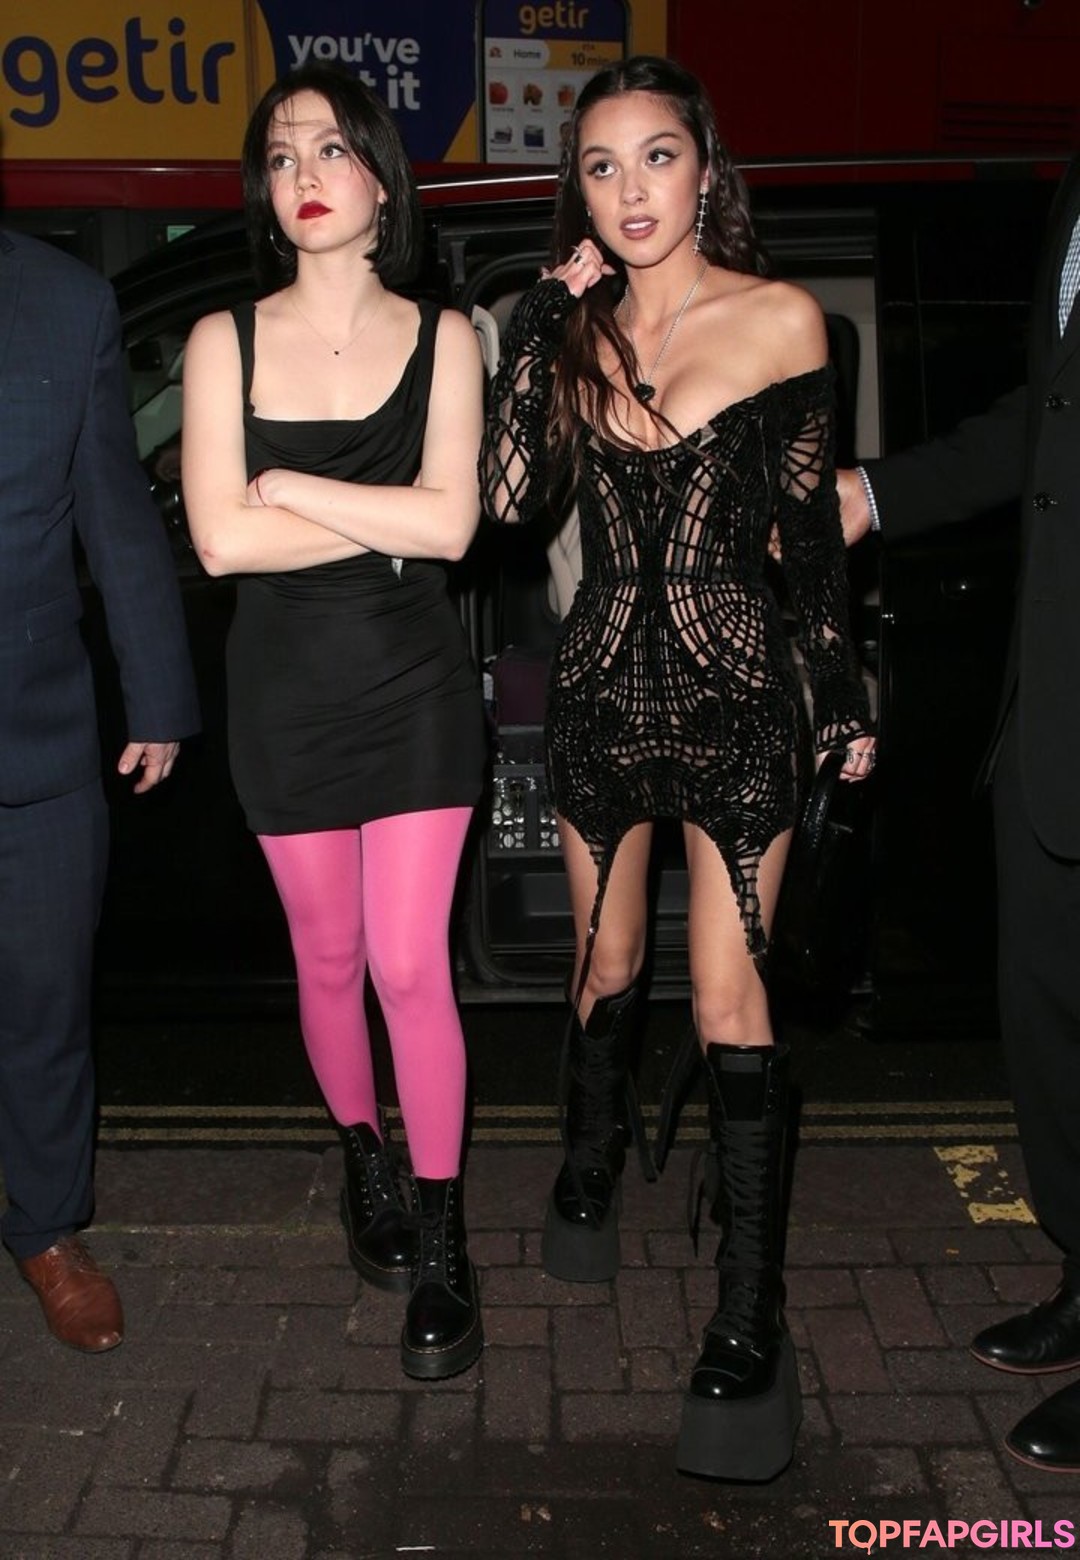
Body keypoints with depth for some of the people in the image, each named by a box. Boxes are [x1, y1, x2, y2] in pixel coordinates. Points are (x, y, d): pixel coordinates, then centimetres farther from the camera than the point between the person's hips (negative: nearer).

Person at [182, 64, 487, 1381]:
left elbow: (452, 524, -11)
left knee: (409, 965, -4)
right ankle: (362, 1166, 37)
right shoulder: (225, 342, 1)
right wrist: (390, 517, -10)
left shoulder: (441, 338, 1)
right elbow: (220, 539, -10)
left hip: (414, 684, -1)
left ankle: (440, 1237, 11)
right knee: (327, 960, 12)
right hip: (285, 691, 1)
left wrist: (287, 486, -11)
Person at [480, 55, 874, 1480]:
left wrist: (841, 688, 5)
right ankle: (591, 1167, 42)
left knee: (728, 999, -5)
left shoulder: (784, 319, -2)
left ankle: (752, 1312, 7)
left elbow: (812, 523, 3)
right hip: (601, 683, 3)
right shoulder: (571, 330, 5)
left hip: (733, 691, -3)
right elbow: (508, 497, -10)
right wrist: (546, 319, -8)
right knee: (608, 961, 17)